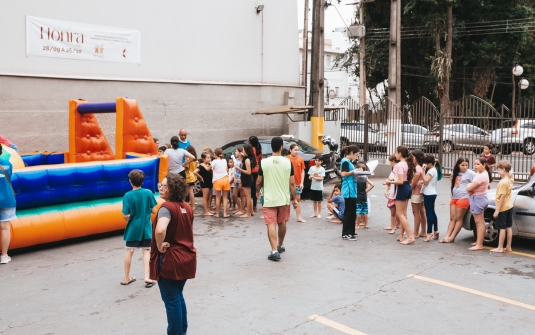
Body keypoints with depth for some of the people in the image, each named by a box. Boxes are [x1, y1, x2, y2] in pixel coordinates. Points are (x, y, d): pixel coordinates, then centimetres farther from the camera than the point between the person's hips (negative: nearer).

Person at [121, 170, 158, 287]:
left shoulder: (128, 195, -14)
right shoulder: (148, 193, -9)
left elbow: (126, 216, -16)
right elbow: (154, 211, -5)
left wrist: (130, 216, 6)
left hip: (133, 228, -1)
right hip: (146, 227, 1)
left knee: (129, 251, 12)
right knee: (146, 251, 11)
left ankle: (127, 278, 23)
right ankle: (147, 277, 0)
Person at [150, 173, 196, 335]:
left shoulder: (166, 207, -19)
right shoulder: (186, 207, 6)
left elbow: (160, 230, -37)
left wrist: (159, 246, -21)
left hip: (169, 260, -8)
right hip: (186, 257, 8)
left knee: (171, 300, 6)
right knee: (178, 297, 23)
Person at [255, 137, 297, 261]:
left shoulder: (264, 162, -8)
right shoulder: (288, 162, -6)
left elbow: (259, 182, -1)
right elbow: (292, 183, -4)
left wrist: (258, 192, 19)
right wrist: (294, 198, 5)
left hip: (269, 199, -2)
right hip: (284, 199, 2)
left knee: (271, 224, -3)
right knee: (282, 223, 19)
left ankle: (274, 251, -15)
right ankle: (280, 245, 37)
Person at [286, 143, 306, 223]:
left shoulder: (300, 159, 1)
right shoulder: (286, 159, -9)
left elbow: (302, 171, 5)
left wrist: (302, 182, -1)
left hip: (298, 183, 3)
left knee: (298, 199, 10)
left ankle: (299, 217, 16)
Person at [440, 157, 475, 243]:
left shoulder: (470, 173, -7)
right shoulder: (455, 173, 15)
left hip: (463, 198, -7)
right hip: (454, 198, 7)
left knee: (459, 219, 0)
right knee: (452, 218, 5)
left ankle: (452, 238, 2)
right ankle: (447, 236, 1)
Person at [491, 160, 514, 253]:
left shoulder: (503, 182, -21)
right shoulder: (509, 180, 6)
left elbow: (502, 197, -22)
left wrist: (497, 210, -19)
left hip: (503, 208, -9)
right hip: (509, 206, 9)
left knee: (502, 228, -3)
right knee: (509, 227, 11)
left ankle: (500, 248, 3)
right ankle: (509, 247, 17)